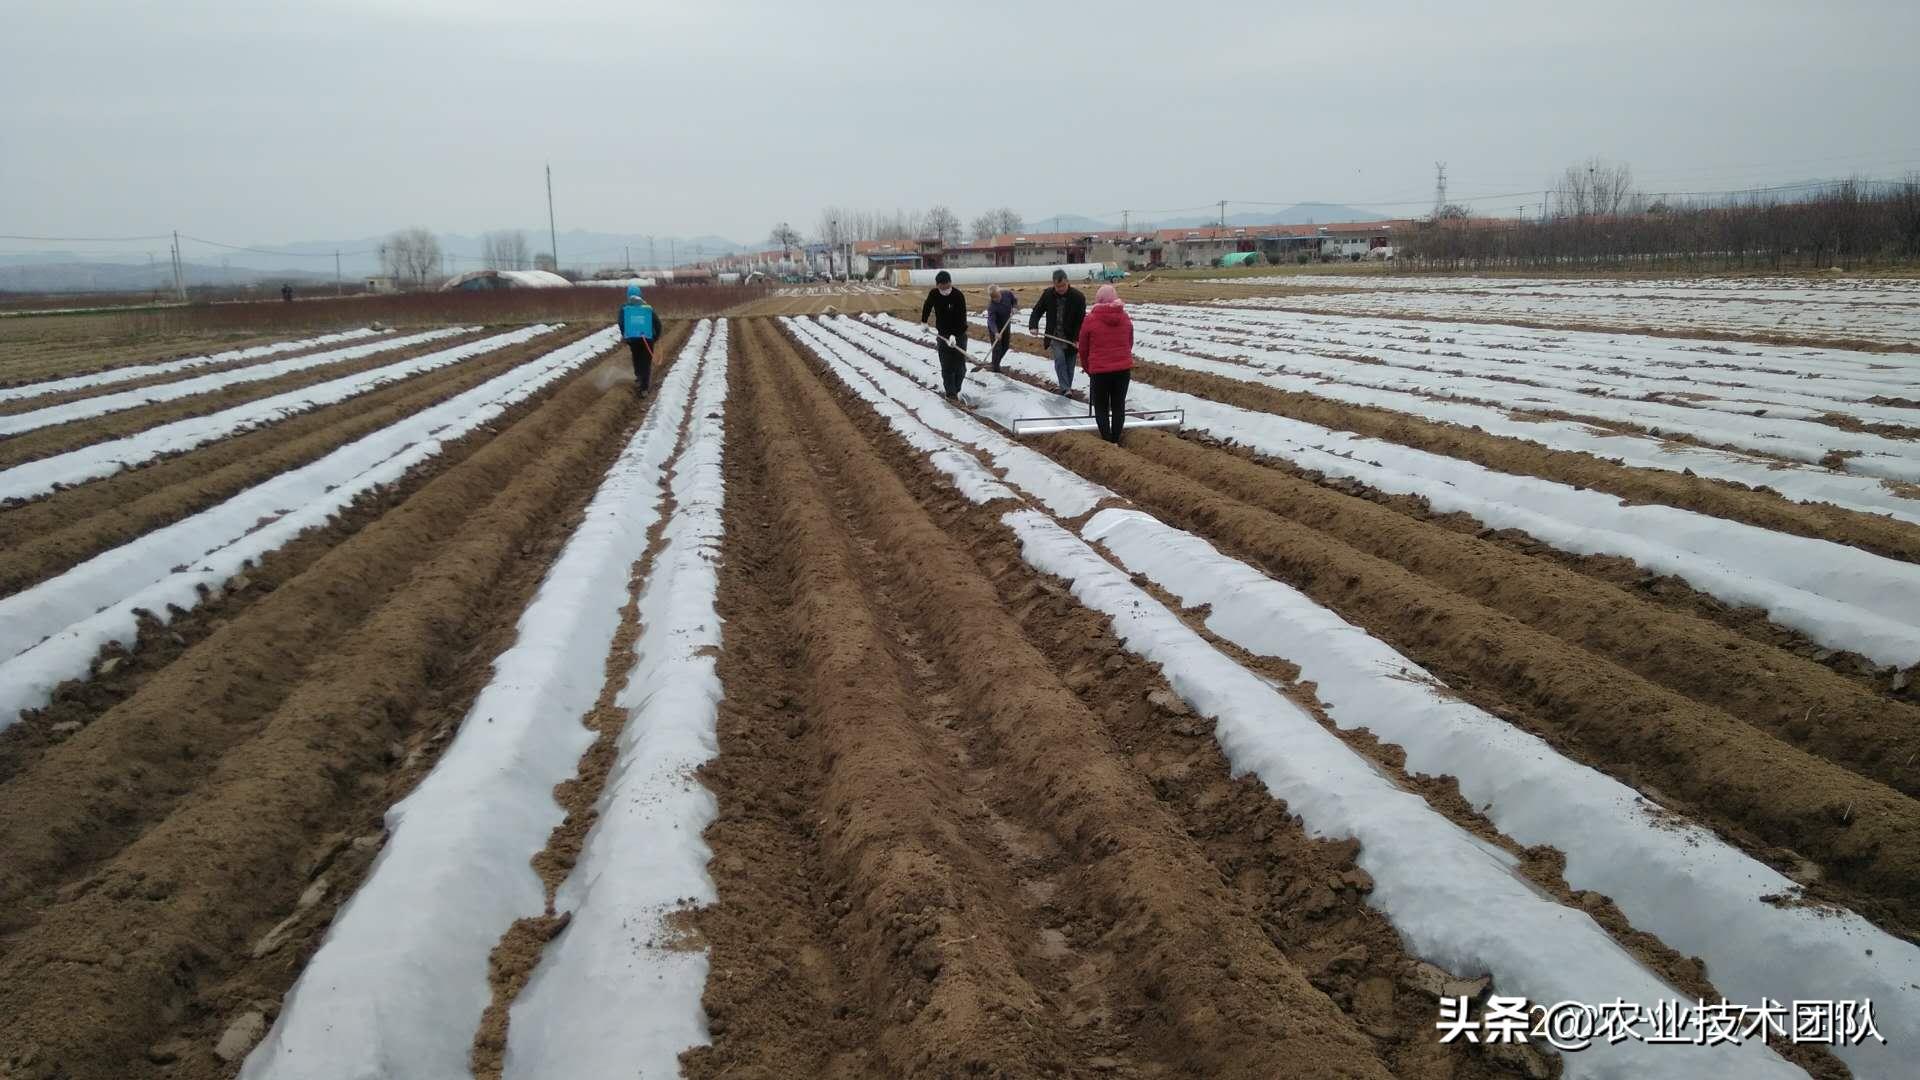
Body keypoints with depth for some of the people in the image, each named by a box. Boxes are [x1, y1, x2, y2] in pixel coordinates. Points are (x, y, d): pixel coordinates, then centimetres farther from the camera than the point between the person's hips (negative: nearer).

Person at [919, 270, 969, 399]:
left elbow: (962, 318, -23)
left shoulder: (959, 295, -19)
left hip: (959, 334, -2)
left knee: (960, 365, 3)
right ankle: (950, 393, 3)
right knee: (946, 366, 0)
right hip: (942, 334, 2)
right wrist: (924, 322, 12)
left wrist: (955, 335, -30)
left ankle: (956, 389, 20)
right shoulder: (933, 294, -8)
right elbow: (927, 307, 15)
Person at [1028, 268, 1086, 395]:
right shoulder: (1048, 294, -4)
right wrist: (1033, 326, -9)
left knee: (1069, 364, 7)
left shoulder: (1078, 297, -12)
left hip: (1071, 339, -1)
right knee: (1059, 359, -17)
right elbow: (1037, 311, 8)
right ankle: (1065, 389, -18)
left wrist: (1078, 339, -19)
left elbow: (1082, 320, -11)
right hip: (1055, 337, 1)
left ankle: (1067, 388, 23)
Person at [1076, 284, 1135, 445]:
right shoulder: (1125, 318, 4)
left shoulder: (1090, 319, -7)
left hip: (1099, 371, -3)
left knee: (1101, 407, 7)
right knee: (1118, 405, 12)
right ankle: (1116, 441, 16)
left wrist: (1087, 368, 16)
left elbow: (1083, 348, 1)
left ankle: (1108, 442, 4)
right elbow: (1129, 344, 15)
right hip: (1123, 369, 4)